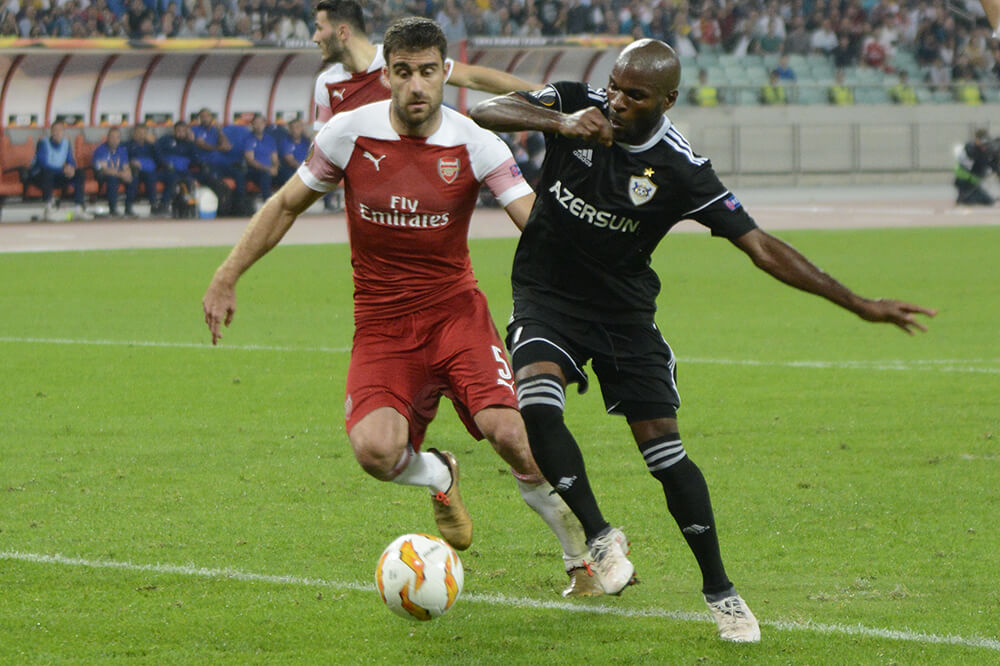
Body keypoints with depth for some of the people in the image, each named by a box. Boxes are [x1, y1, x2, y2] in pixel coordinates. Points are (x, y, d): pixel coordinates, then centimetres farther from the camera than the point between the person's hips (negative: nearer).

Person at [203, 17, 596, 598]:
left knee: (509, 432, -24)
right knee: (375, 449, -26)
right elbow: (286, 206, 9)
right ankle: (438, 476, 14)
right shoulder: (349, 133, -5)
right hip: (381, 325, 1)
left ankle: (583, 554, 2)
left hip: (456, 309, -1)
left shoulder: (474, 144, -8)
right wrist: (227, 277, 6)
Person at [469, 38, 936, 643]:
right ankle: (599, 537, -11)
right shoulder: (577, 104, -12)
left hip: (624, 310, -1)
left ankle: (720, 591, 8)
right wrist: (558, 124, -37)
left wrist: (857, 304, -20)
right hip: (547, 297, 1)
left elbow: (760, 245, -15)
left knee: (664, 448, -7)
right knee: (537, 405, -28)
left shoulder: (682, 171, -17)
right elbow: (486, 112, -20)